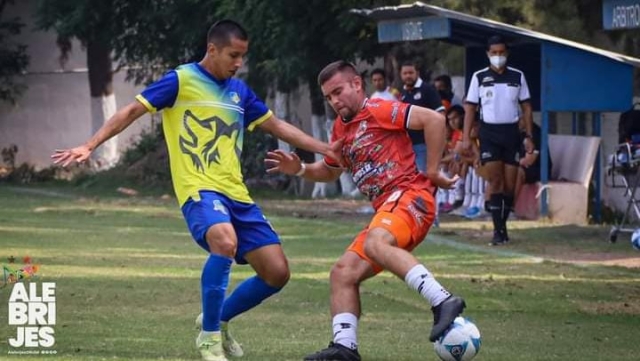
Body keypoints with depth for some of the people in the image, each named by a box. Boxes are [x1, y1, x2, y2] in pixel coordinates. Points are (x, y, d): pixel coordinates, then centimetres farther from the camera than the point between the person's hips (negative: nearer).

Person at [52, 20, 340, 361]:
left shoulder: (239, 90, 14)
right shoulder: (181, 81, -4)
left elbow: (277, 126, 24)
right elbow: (131, 111, -5)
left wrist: (326, 150, 22)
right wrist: (89, 145, -15)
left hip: (236, 193, 7)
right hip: (199, 189, -7)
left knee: (276, 272, -1)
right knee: (225, 242, -36)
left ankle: (219, 319, 24)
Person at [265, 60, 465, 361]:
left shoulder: (378, 111, -3)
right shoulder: (341, 128, 23)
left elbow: (434, 120, -13)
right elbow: (330, 171, 40)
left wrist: (432, 172, -10)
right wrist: (300, 170, 20)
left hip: (409, 194, -9)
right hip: (385, 210, 9)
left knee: (375, 243, -36)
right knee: (343, 272, 1)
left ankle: (442, 302, -45)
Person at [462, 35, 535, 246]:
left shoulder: (517, 77, 7)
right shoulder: (479, 77, 3)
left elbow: (526, 107, 10)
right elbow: (470, 108, 4)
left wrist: (528, 137, 4)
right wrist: (466, 137, -4)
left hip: (511, 132, 2)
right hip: (489, 132, -2)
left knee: (510, 185, 2)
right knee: (495, 182, -9)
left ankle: (503, 224, 19)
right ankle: (498, 230, -9)